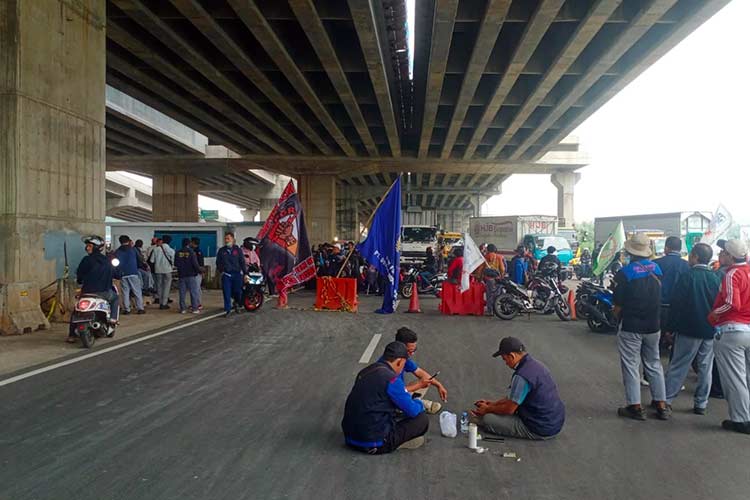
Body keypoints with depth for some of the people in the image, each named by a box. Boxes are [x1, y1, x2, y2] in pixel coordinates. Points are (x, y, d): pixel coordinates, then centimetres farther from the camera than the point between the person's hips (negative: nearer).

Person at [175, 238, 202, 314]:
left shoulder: (178, 253, 2)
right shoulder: (191, 252, -11)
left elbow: (175, 264, 6)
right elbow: (195, 264, -13)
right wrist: (199, 270, 2)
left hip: (181, 275, 4)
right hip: (191, 275, -4)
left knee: (182, 292, 8)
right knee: (194, 292, 2)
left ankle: (183, 309, 9)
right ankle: (195, 308, 1)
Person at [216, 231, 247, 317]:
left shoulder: (237, 249, 4)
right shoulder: (221, 251, 7)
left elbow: (242, 262, 5)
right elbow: (218, 262, 13)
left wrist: (245, 274, 1)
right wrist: (221, 270, -2)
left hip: (237, 274, 0)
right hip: (226, 275, 0)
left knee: (238, 292, 5)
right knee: (227, 293, -2)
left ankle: (236, 303, 35)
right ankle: (227, 310, 6)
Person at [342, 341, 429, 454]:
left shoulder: (365, 372, 9)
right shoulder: (391, 378, -16)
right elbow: (413, 411, -10)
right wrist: (420, 404, 13)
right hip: (374, 443, -8)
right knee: (422, 419, 1)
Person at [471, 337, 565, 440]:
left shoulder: (522, 376, -26)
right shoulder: (535, 365, 5)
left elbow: (509, 409, -16)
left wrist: (487, 409, 1)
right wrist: (493, 403, 18)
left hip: (541, 430, -9)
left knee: (488, 419, -10)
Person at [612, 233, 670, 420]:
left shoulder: (624, 273, -16)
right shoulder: (658, 269, 0)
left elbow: (618, 305, -12)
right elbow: (661, 298, 9)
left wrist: (617, 317, 7)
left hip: (631, 328, -5)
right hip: (653, 326, 5)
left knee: (631, 366, 4)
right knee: (654, 365, 16)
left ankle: (635, 407, 8)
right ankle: (661, 405, 20)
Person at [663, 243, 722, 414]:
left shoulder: (687, 277, -11)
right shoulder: (716, 278, 2)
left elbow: (676, 304, -11)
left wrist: (670, 328, -4)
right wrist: (715, 325, 15)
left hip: (689, 329, -4)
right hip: (711, 331, 4)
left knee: (678, 366, 3)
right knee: (705, 368, 10)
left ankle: (665, 399, 6)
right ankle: (701, 404, 15)